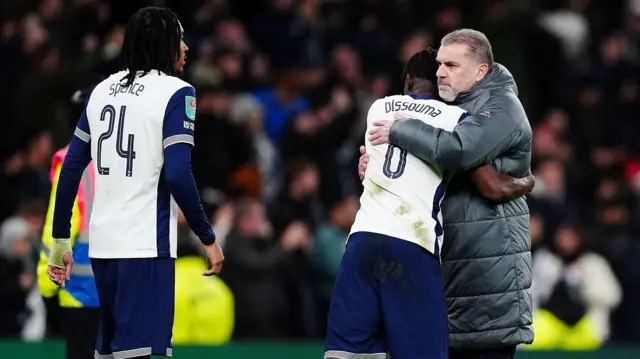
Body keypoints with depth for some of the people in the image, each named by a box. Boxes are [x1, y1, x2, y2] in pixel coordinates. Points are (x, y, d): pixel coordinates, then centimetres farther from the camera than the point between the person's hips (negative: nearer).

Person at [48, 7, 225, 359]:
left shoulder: (103, 90, 13)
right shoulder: (175, 93, -6)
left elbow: (71, 168, 12)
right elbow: (177, 174, -15)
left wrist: (60, 239, 18)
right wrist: (208, 238, -6)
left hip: (102, 243, 7)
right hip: (145, 245, -7)